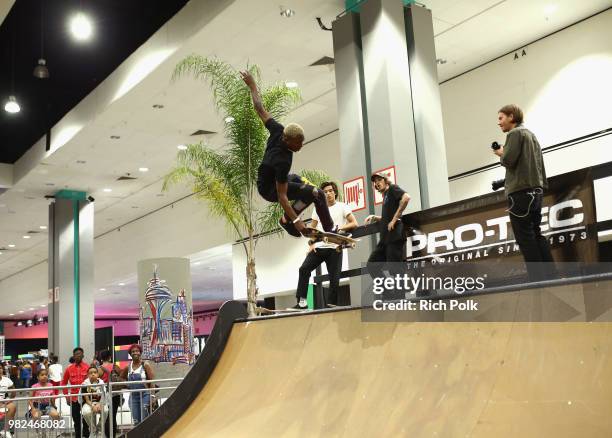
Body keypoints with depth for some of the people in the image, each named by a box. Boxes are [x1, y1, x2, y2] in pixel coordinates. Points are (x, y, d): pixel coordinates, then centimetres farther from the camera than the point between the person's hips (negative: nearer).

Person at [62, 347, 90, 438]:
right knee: (76, 421, 9)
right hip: (74, 398, 2)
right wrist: (66, 395, 3)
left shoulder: (88, 367, -2)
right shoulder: (69, 368, 3)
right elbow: (64, 382, 10)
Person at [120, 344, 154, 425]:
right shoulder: (128, 367, 7)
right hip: (133, 396, 4)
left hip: (144, 395, -4)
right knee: (136, 421, 7)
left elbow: (152, 381, -9)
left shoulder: (145, 365, -5)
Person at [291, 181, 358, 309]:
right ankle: (302, 302, -12)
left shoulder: (342, 207, 6)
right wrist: (311, 244, 3)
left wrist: (341, 228, -17)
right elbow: (311, 229, 18)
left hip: (334, 248, -3)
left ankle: (331, 304, 4)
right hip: (319, 247, 3)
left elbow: (354, 223, -1)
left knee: (334, 278, -4)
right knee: (304, 269, -13)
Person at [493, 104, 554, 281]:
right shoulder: (531, 134, 22)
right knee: (535, 234, 11)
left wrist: (501, 153, 4)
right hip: (535, 190, 9)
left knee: (525, 238, -7)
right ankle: (550, 275, 8)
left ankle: (539, 280, -9)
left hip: (520, 192, -9)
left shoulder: (515, 133, -6)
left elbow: (508, 160, -17)